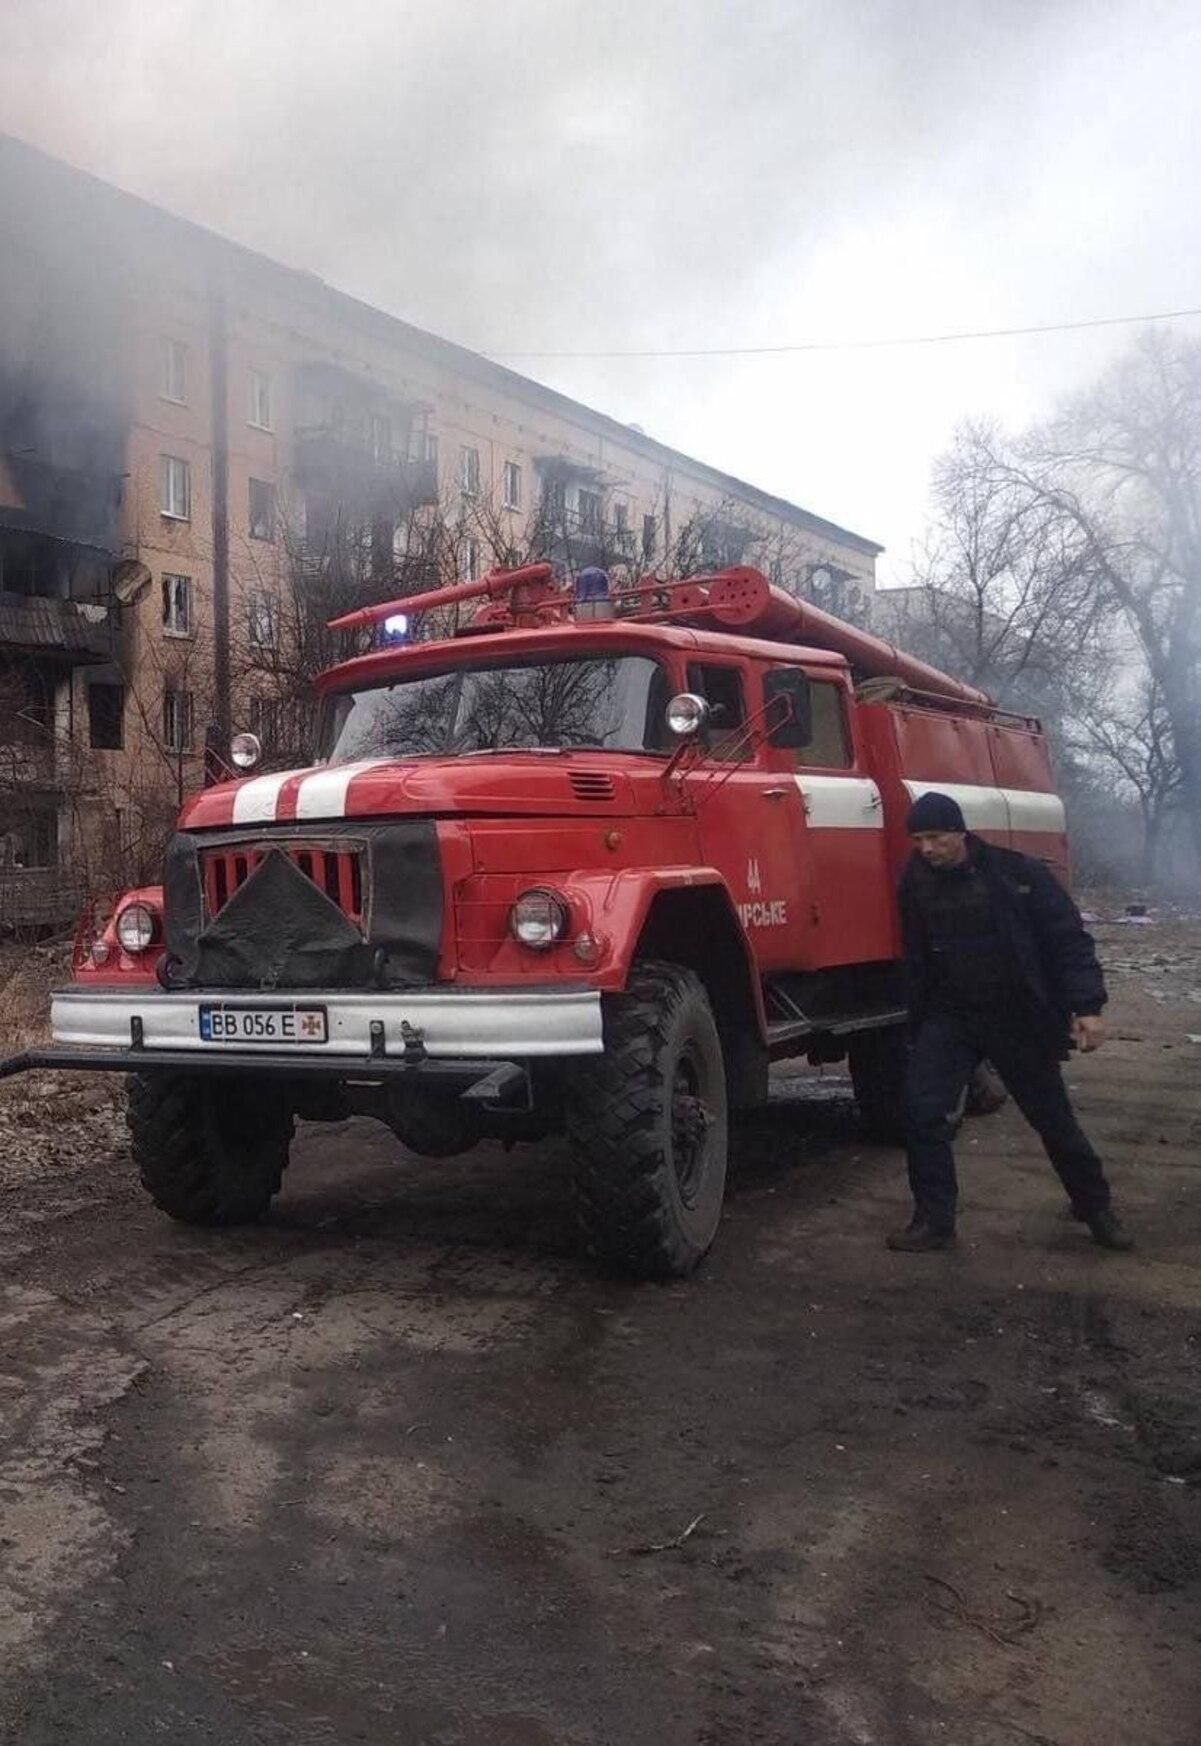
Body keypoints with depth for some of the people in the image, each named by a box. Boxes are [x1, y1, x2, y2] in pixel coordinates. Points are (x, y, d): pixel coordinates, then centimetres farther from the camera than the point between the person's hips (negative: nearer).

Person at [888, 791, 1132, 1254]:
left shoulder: (1019, 873, -12)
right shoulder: (917, 884, -1)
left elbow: (1069, 939, -9)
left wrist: (1087, 1007, -18)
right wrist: (918, 1029, 11)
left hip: (1021, 1020, -2)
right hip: (950, 1017, 2)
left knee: (1054, 1120, 11)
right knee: (922, 1108, -14)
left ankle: (1096, 1208, 34)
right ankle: (934, 1220, 0)